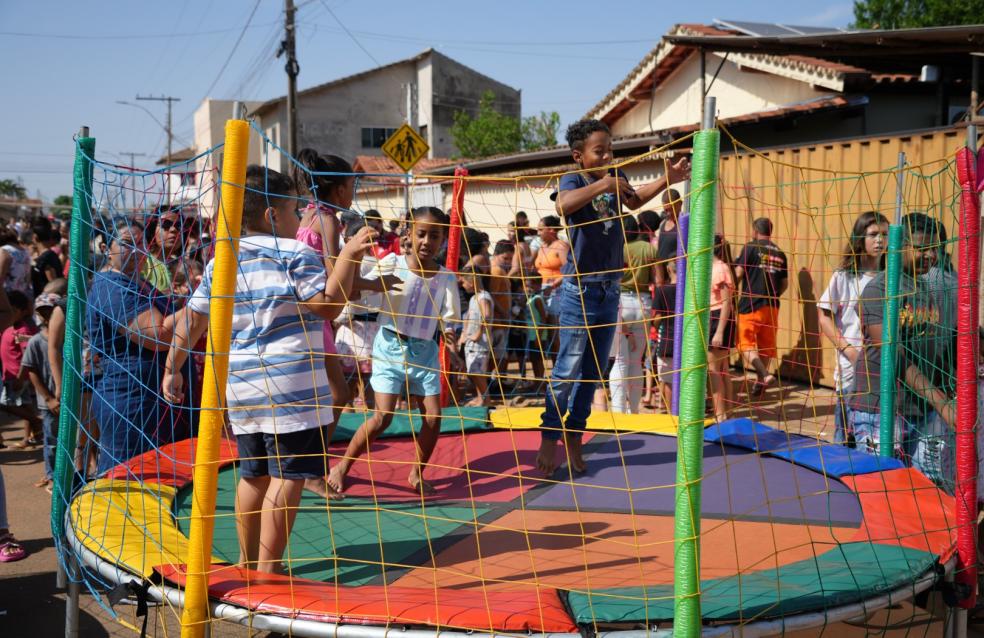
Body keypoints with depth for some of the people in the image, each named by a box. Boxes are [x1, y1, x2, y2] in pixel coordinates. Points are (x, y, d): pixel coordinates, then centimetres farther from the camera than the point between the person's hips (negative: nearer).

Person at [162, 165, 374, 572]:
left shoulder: (221, 262, 12)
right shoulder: (295, 254, -6)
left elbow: (193, 319, 13)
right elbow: (328, 306, -13)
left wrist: (172, 368, 21)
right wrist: (348, 256, -11)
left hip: (240, 385, 7)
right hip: (292, 386, -7)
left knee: (253, 473, 17)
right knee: (287, 476, -2)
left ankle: (248, 561, 26)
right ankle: (267, 569, -2)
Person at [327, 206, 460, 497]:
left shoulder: (446, 278, -2)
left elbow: (449, 318, -3)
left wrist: (449, 332, -21)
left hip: (424, 351, 3)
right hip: (390, 346, -3)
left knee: (433, 417, -1)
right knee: (382, 417, -10)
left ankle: (417, 473, 22)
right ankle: (342, 466, 10)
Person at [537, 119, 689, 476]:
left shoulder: (617, 178, 7)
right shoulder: (574, 180, -12)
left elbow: (634, 201, 29)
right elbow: (562, 205, -37)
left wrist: (667, 180, 17)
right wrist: (603, 184, -37)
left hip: (610, 289, 7)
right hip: (580, 289, -7)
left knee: (593, 371, 11)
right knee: (567, 370, -4)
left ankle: (574, 439, 21)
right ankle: (550, 438, 6)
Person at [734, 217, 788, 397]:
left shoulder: (750, 247, -5)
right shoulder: (780, 253, 12)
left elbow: (739, 274, -10)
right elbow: (784, 284, 14)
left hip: (751, 304, -5)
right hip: (772, 306, 6)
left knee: (745, 343, -3)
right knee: (766, 345, 12)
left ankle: (764, 375, -22)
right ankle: (760, 382, 19)